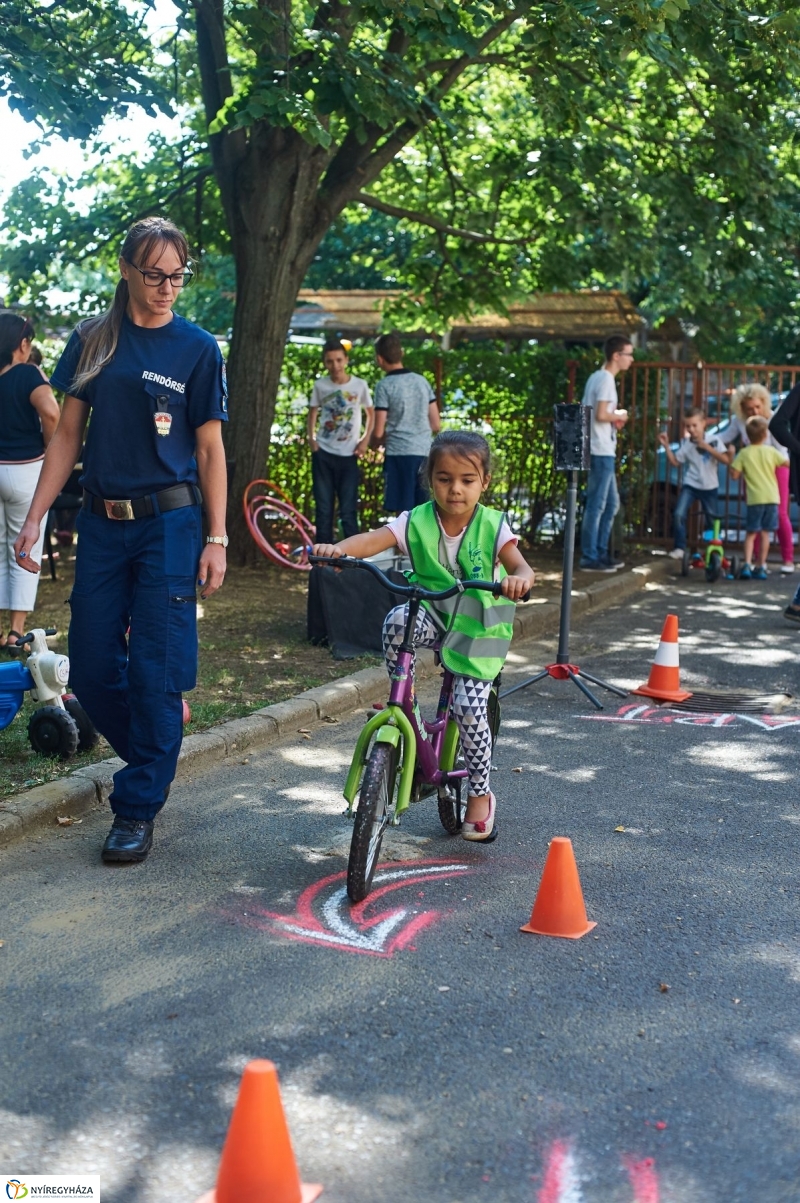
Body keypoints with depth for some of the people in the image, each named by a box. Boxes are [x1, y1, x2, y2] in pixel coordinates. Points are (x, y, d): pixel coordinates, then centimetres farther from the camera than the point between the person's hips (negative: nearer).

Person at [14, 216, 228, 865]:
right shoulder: (92, 339, 6)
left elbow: (210, 450, 1)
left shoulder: (197, 348, 0)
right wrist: (34, 517, 3)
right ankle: (149, 757, 32)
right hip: (102, 524, 3)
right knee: (91, 671, 6)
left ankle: (138, 808, 10)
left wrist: (216, 539, -5)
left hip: (168, 524, -3)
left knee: (155, 670, -3)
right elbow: (68, 434, 9)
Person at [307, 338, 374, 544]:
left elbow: (370, 414, 8)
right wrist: (311, 438, 2)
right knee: (323, 508, 5)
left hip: (348, 455, -2)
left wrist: (365, 440, -2)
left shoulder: (360, 385, -4)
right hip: (323, 454, 2)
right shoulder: (320, 385, 0)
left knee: (348, 510, -3)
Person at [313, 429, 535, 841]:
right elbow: (374, 539, -26)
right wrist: (338, 548, -47)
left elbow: (520, 566, -24)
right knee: (396, 621, -34)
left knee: (469, 708, -13)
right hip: (432, 613, 2)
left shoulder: (493, 526, -12)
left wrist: (519, 578, -50)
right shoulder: (416, 522, -11)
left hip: (479, 626, -1)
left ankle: (480, 794, 10)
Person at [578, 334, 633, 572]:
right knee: (596, 505, -5)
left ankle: (600, 553, 21)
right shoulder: (606, 379, -13)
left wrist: (613, 419, 11)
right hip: (602, 451, -10)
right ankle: (589, 558, -1)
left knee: (611, 503, 16)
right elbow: (601, 415, -22)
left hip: (602, 451, 10)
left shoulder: (596, 377, 16)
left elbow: (588, 411, 20)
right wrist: (619, 417, -4)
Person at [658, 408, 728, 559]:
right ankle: (679, 548, -11)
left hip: (709, 487, 0)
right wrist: (666, 446, -8)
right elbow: (675, 462, 2)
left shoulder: (714, 440, -4)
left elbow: (725, 459, -13)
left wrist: (707, 447, -20)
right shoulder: (686, 443, 1)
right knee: (678, 515, -19)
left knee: (713, 521, 10)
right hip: (690, 485, 0)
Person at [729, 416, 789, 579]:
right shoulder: (771, 451, 1)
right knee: (765, 533, 7)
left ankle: (747, 565, -6)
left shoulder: (744, 453, -4)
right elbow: (788, 463, 11)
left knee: (751, 533, 7)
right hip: (772, 497, 1)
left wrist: (731, 458, 10)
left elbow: (735, 475, -5)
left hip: (755, 499, -1)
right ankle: (761, 567, 8)